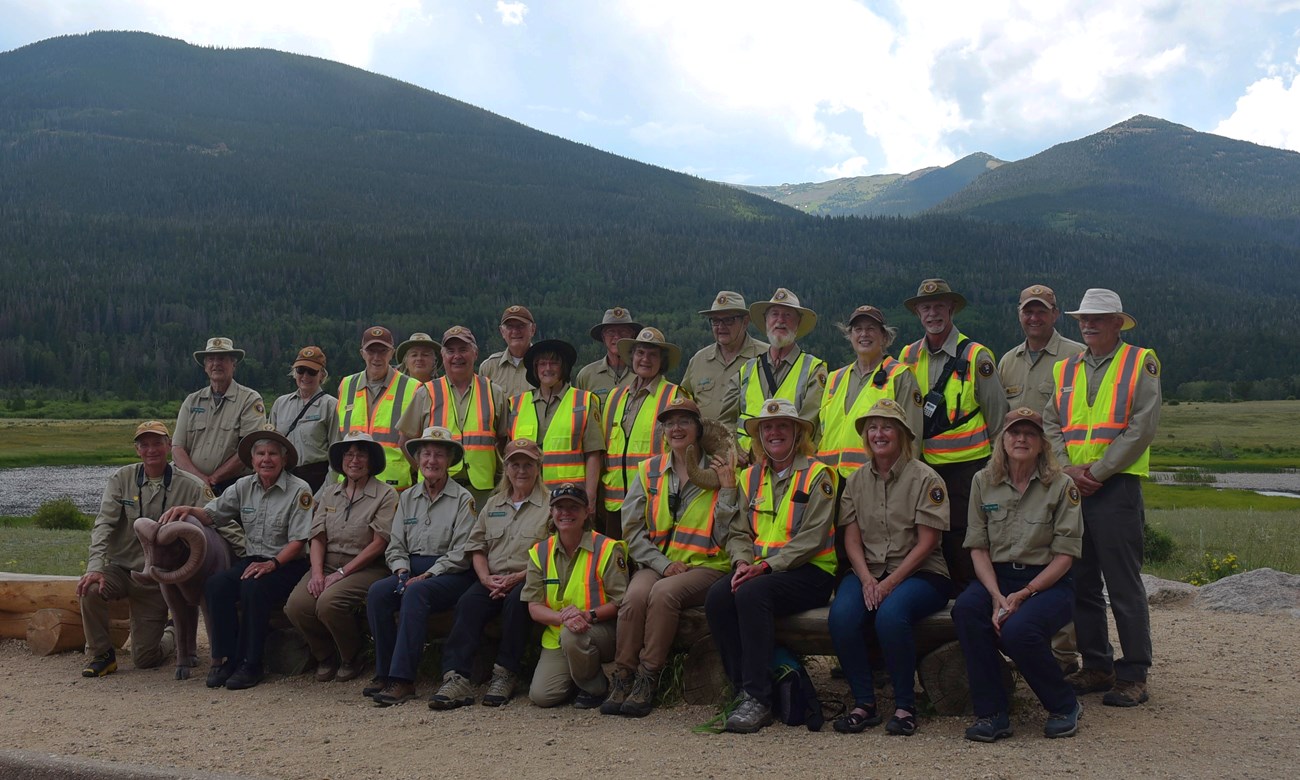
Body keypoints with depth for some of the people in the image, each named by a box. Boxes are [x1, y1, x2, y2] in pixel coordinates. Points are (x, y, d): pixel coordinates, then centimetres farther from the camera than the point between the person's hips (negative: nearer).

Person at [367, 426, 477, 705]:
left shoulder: (462, 499, 1)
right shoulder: (408, 498, 18)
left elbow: (461, 553, -7)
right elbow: (395, 546, 16)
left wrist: (427, 575, -16)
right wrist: (402, 571, -4)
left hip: (450, 575, -5)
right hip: (412, 569, 5)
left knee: (416, 593, -35)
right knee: (377, 592, -24)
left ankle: (403, 679, -36)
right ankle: (384, 672, -20)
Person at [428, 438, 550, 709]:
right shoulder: (493, 504, 21)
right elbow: (477, 547, 16)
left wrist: (517, 577, -16)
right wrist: (486, 577, -4)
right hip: (492, 580, 4)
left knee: (515, 601, -36)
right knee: (468, 603, -26)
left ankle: (506, 674, -23)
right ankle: (457, 678, -34)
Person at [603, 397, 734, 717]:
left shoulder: (719, 471, 4)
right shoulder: (649, 471, 12)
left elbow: (726, 536, -2)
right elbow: (631, 528, 7)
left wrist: (728, 489, -12)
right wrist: (663, 563, -7)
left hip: (706, 567, -2)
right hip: (657, 563, 3)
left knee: (664, 592, -33)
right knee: (634, 596, -30)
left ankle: (648, 680, -22)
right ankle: (622, 679, -19)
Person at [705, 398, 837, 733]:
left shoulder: (817, 475, -1)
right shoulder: (750, 477, 17)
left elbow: (812, 537, -12)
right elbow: (738, 532, 13)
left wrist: (765, 565, -20)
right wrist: (742, 562, -10)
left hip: (810, 571, -5)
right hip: (759, 570, 5)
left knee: (751, 594, -33)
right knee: (717, 596, -25)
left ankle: (758, 699, -27)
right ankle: (742, 689, -17)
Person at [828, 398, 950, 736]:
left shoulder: (925, 478, -2)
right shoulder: (857, 480, 12)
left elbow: (926, 542, -8)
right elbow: (852, 539, 6)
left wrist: (890, 583, -17)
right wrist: (867, 580, -12)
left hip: (919, 574, -4)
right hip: (868, 572, 4)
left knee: (890, 614, -35)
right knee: (841, 616, -27)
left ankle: (905, 706, -16)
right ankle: (864, 704, -12)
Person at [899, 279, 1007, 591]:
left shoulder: (975, 355, -3)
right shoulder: (908, 356, 8)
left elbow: (996, 413, 2)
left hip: (967, 465, -4)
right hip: (923, 466, 4)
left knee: (962, 542, -2)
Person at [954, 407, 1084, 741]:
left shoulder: (1060, 485, -3)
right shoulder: (983, 481, 5)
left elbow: (1065, 554, -6)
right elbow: (978, 547, 2)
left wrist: (1023, 594, -17)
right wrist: (997, 595, -15)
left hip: (1048, 582, -3)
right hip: (996, 577, 3)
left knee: (1018, 630, -32)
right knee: (965, 610, -30)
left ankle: (1065, 706, -2)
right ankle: (991, 714, -19)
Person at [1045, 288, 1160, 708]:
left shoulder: (1140, 363, 1)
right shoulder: (1065, 370, 16)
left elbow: (1142, 427, -8)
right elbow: (1050, 425, 11)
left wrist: (1097, 471, -12)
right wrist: (1067, 468, -7)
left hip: (1117, 486, -5)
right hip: (1070, 487, 6)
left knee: (1124, 586, -4)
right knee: (1081, 583, 8)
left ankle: (1133, 674, 3)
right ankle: (1096, 666, 18)